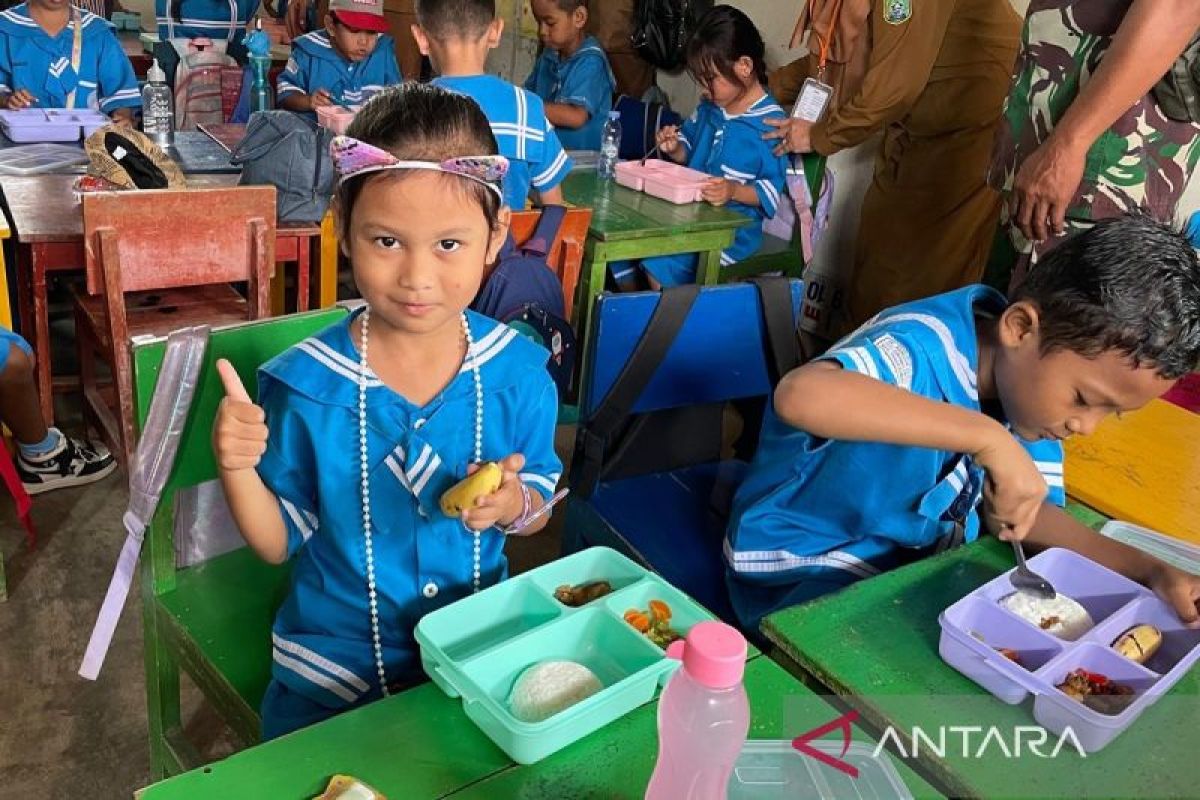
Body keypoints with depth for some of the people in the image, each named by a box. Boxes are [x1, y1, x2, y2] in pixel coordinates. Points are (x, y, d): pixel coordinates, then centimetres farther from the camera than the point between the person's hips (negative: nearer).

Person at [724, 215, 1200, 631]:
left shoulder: (1033, 369, -2)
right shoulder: (924, 348, -29)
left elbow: (1024, 514, -1)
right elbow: (799, 394, -50)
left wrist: (1148, 570, -15)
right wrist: (989, 438, -48)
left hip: (919, 568, 8)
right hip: (805, 581, -8)